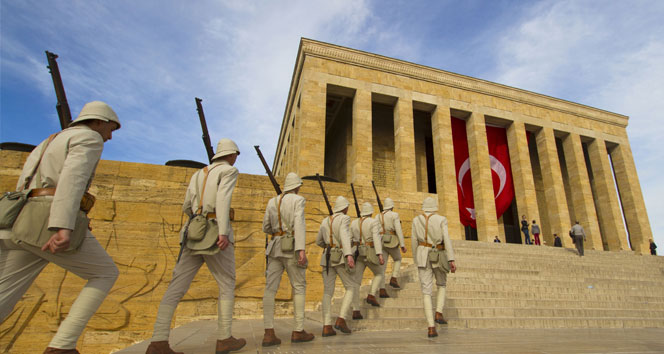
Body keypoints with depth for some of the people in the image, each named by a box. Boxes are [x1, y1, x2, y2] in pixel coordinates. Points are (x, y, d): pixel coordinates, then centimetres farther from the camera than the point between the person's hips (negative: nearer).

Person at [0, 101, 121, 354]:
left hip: (26, 227, 8)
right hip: (53, 227, -8)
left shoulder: (48, 145, 32)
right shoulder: (89, 139, 3)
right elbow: (73, 177, -18)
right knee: (106, 274, 9)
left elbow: (23, 194, 29)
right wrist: (63, 227, -30)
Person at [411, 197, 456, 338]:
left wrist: (416, 260, 17)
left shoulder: (416, 220, 5)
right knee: (441, 285, 25)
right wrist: (451, 260, -12)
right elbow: (447, 239, -10)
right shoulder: (441, 219, 0)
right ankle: (439, 314, 7)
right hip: (438, 258, 0)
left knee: (426, 292, 0)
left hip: (423, 257, 1)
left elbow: (415, 241, 7)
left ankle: (431, 328, -9)